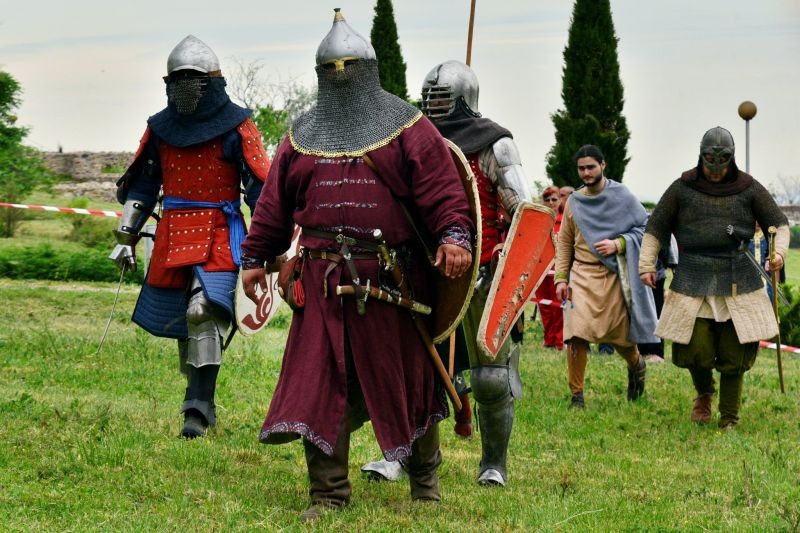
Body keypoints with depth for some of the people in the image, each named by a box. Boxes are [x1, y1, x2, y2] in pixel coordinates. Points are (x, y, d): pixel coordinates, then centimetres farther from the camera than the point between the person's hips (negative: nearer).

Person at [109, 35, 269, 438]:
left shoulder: (236, 128, -4)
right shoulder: (160, 128, 10)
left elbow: (261, 189, -3)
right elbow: (141, 185, 18)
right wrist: (126, 236, 13)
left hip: (219, 237, -5)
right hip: (172, 237, 6)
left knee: (204, 313, -20)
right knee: (181, 321, 10)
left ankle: (198, 409, -20)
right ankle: (200, 401, 24)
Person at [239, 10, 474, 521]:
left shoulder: (408, 128, 3)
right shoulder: (302, 136, 15)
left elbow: (443, 187, -7)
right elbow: (274, 202, 18)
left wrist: (454, 234, -21)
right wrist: (255, 258, 16)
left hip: (392, 280, -2)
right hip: (323, 283, 2)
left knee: (408, 379, 9)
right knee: (319, 383, -4)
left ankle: (425, 471, 30)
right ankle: (329, 492, 3)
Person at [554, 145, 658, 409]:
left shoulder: (621, 196, -1)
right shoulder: (574, 201, 8)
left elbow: (645, 228, -1)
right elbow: (564, 242, 13)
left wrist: (618, 244, -16)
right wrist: (561, 278, 4)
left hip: (614, 275, -2)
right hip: (582, 275, 2)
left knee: (619, 334, 7)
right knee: (576, 334, -13)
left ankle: (636, 366, 42)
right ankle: (576, 394, -5)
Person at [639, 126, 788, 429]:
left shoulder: (749, 189, 5)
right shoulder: (682, 188, 5)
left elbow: (779, 223, 11)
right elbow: (655, 228, 11)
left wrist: (779, 251, -8)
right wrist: (646, 264, 1)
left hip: (738, 281, 0)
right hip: (694, 282, 0)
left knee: (734, 354, -1)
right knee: (696, 350, -8)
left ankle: (729, 420, 12)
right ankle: (704, 394, 25)